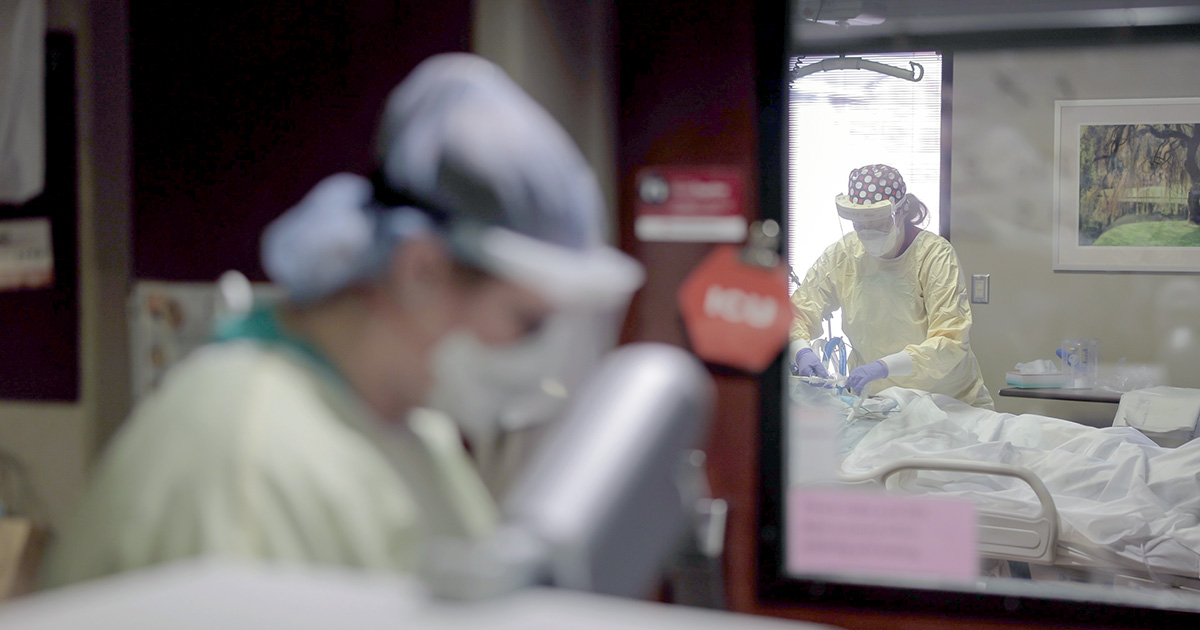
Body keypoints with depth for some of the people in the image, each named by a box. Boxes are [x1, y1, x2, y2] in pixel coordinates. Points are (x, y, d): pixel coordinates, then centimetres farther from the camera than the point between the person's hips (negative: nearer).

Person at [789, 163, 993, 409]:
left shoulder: (936, 254, -11)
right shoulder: (842, 254, -1)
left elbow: (951, 342, -19)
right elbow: (797, 312, 4)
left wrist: (883, 366, -33)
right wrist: (802, 351, -20)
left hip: (950, 400, -3)